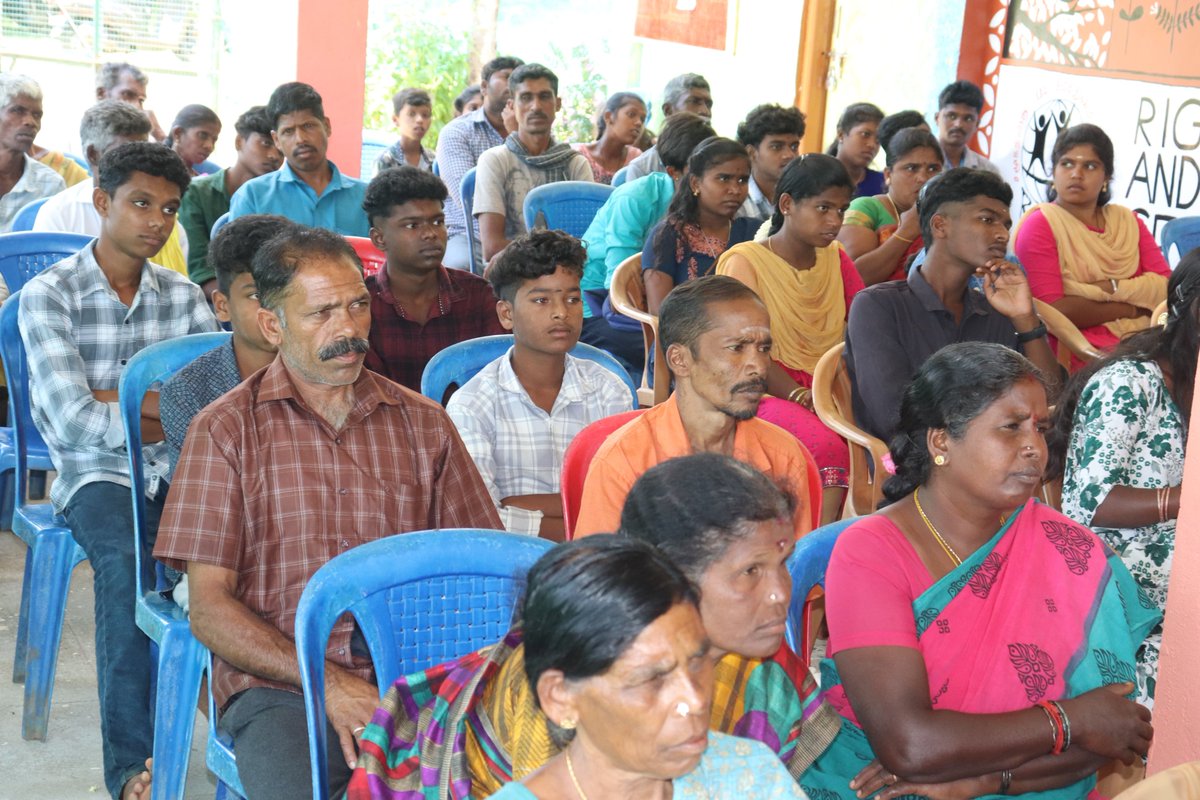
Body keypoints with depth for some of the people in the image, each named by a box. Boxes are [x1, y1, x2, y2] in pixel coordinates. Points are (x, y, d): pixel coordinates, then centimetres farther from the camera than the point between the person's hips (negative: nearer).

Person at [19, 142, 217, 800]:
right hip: (95, 476, -3)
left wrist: (111, 398, -11)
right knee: (124, 562, -34)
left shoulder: (182, 295, 10)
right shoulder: (48, 295, -3)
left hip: (177, 471, 3)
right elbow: (76, 422, -14)